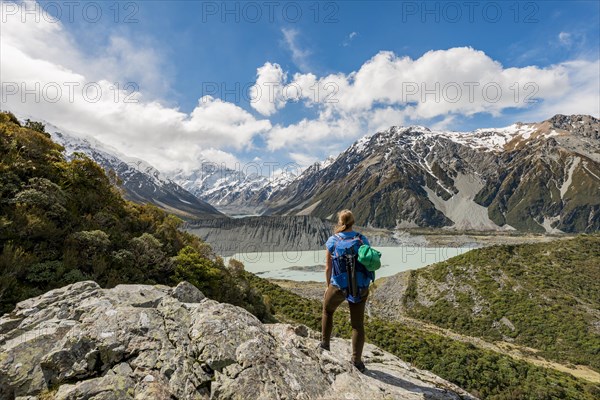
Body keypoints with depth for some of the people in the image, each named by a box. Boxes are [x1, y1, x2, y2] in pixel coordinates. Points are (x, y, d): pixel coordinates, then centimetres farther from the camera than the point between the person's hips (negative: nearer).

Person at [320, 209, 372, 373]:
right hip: (360, 287, 2)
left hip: (339, 286, -2)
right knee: (358, 324, 14)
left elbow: (328, 268, -3)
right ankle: (357, 361, 17)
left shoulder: (333, 241, -7)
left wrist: (328, 286, 12)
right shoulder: (363, 239, -1)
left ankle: (325, 343, 37)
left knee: (327, 311, 27)